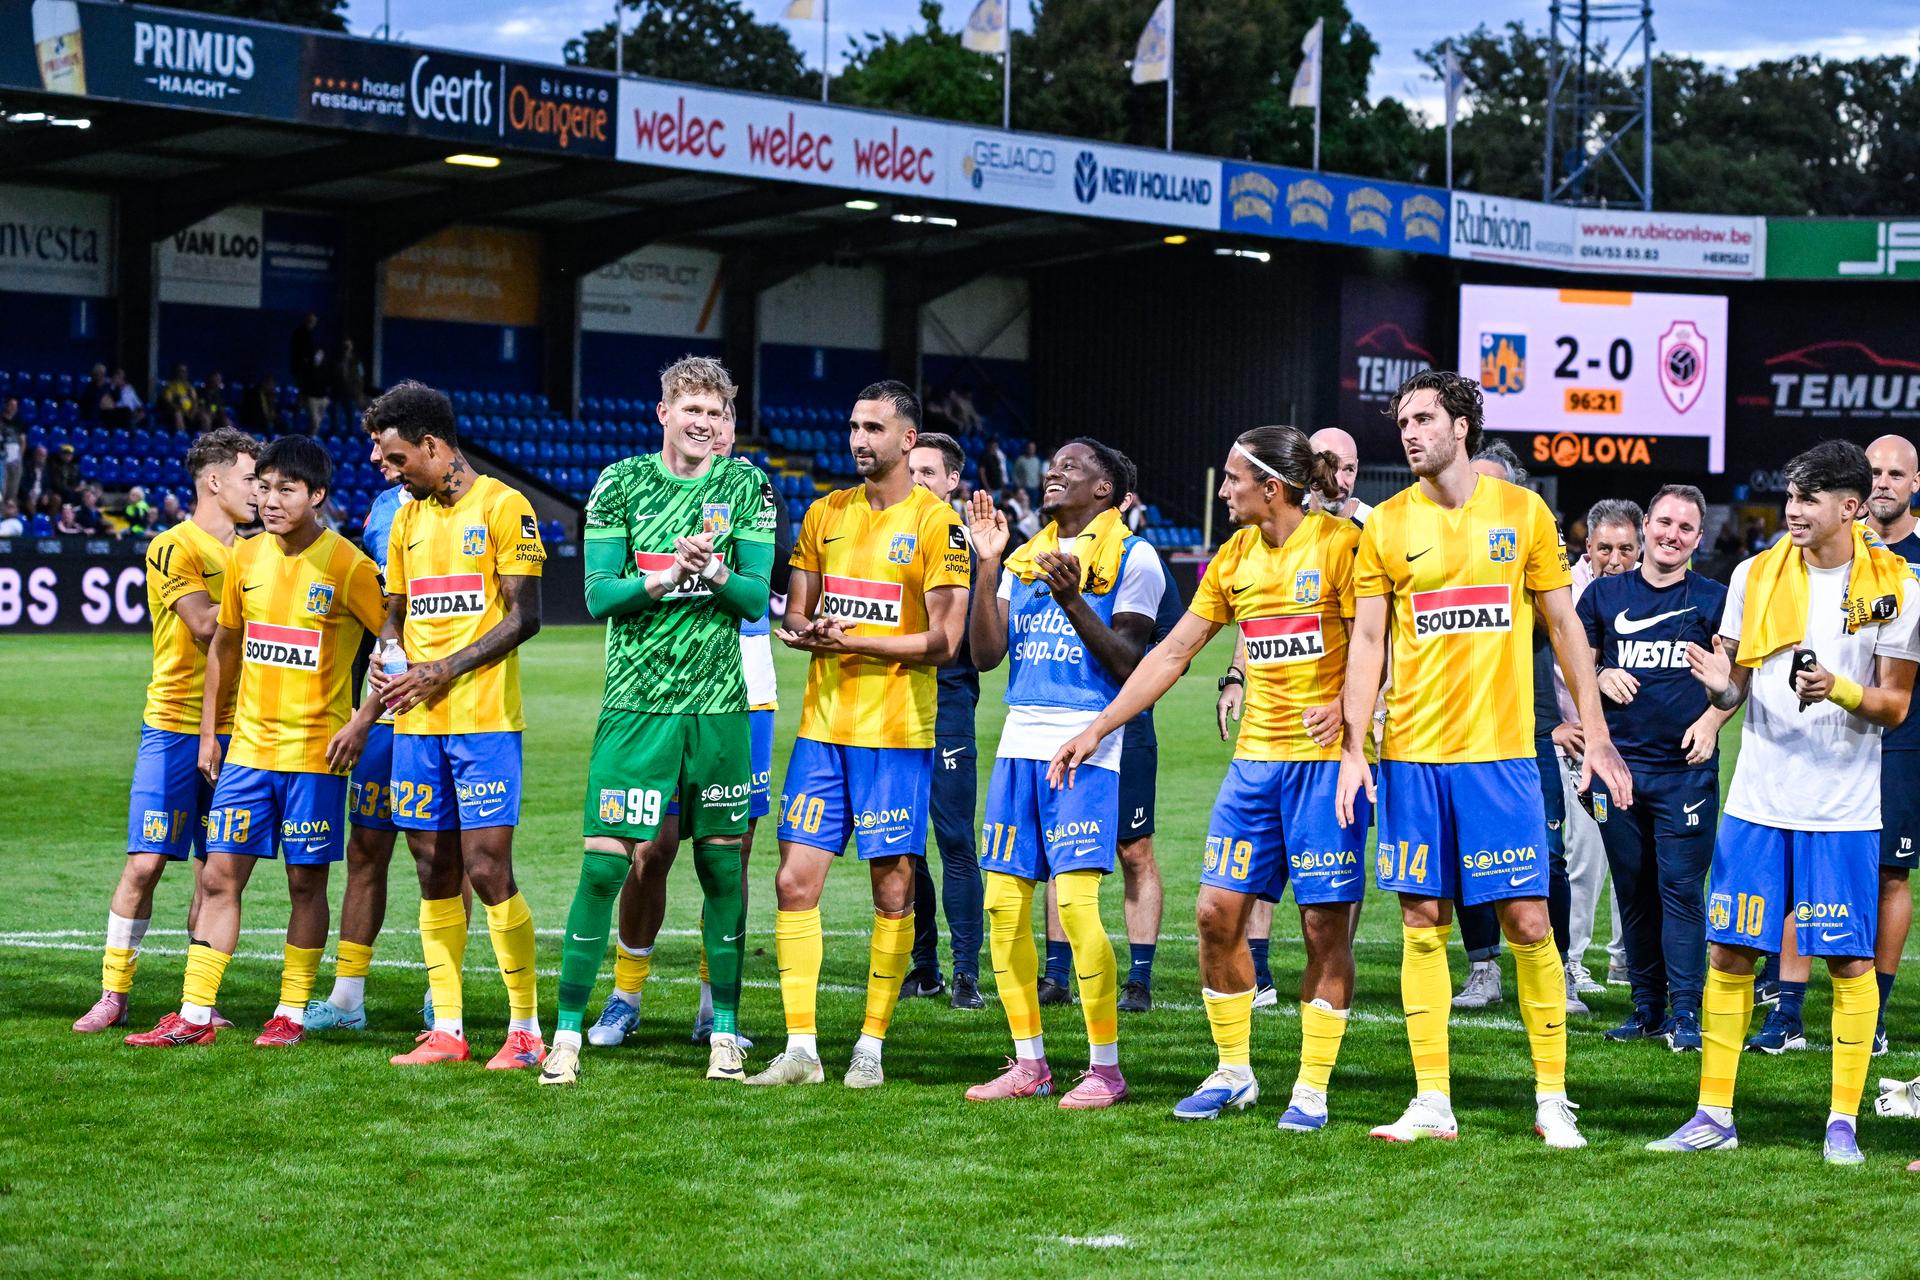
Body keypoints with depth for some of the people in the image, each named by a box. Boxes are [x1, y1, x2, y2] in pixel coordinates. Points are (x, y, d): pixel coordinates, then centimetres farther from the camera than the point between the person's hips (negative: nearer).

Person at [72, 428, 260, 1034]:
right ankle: (113, 996, 2)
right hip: (174, 725, -6)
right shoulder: (174, 547, -7)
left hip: (233, 728, 6)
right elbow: (205, 624, -18)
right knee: (145, 863, -6)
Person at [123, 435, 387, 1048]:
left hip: (315, 750, -5)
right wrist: (209, 733, 14)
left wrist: (362, 722, -12)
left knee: (305, 881, 2)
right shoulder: (246, 558, 6)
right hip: (247, 745, 5)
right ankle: (194, 1015, 5)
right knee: (219, 876, 2)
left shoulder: (347, 566, -10)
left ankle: (291, 1014, 12)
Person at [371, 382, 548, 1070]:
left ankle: (526, 1030, -1)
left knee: (487, 869, -9)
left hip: (484, 720, -6)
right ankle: (446, 1031, 11)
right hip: (417, 723, 7)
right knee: (435, 872, 6)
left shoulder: (502, 506, -5)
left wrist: (442, 671, -14)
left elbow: (523, 616, -9)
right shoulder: (407, 519, 16)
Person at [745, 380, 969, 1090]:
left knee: (892, 889, 1)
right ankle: (800, 1047, 4)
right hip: (822, 725, 5)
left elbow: (944, 639, -9)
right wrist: (806, 630, -9)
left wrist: (854, 642, -17)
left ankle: (870, 1047, 10)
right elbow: (794, 615, 14)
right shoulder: (826, 513, 12)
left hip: (896, 732, -5)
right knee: (795, 879, -1)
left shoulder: (935, 521, -5)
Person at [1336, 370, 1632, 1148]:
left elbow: (1564, 625, 8)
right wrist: (1353, 748, -3)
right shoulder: (1387, 524, 4)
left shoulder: (1523, 512, 3)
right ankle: (1433, 1104, 9)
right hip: (1412, 754, 1)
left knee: (1528, 922, -3)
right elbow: (1366, 638, 5)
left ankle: (1552, 1100, 7)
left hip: (1502, 752, -1)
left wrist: (1596, 735, 5)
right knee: (1422, 923, 3)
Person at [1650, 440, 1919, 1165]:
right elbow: (1736, 690, 10)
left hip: (1844, 809, -3)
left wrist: (1840, 690, -21)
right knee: (1728, 950, 2)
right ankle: (1714, 1116, 11)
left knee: (1849, 961, 0)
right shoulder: (1756, 575, 5)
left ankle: (1843, 1121, 10)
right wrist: (1723, 686, -13)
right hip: (1758, 801, 3)